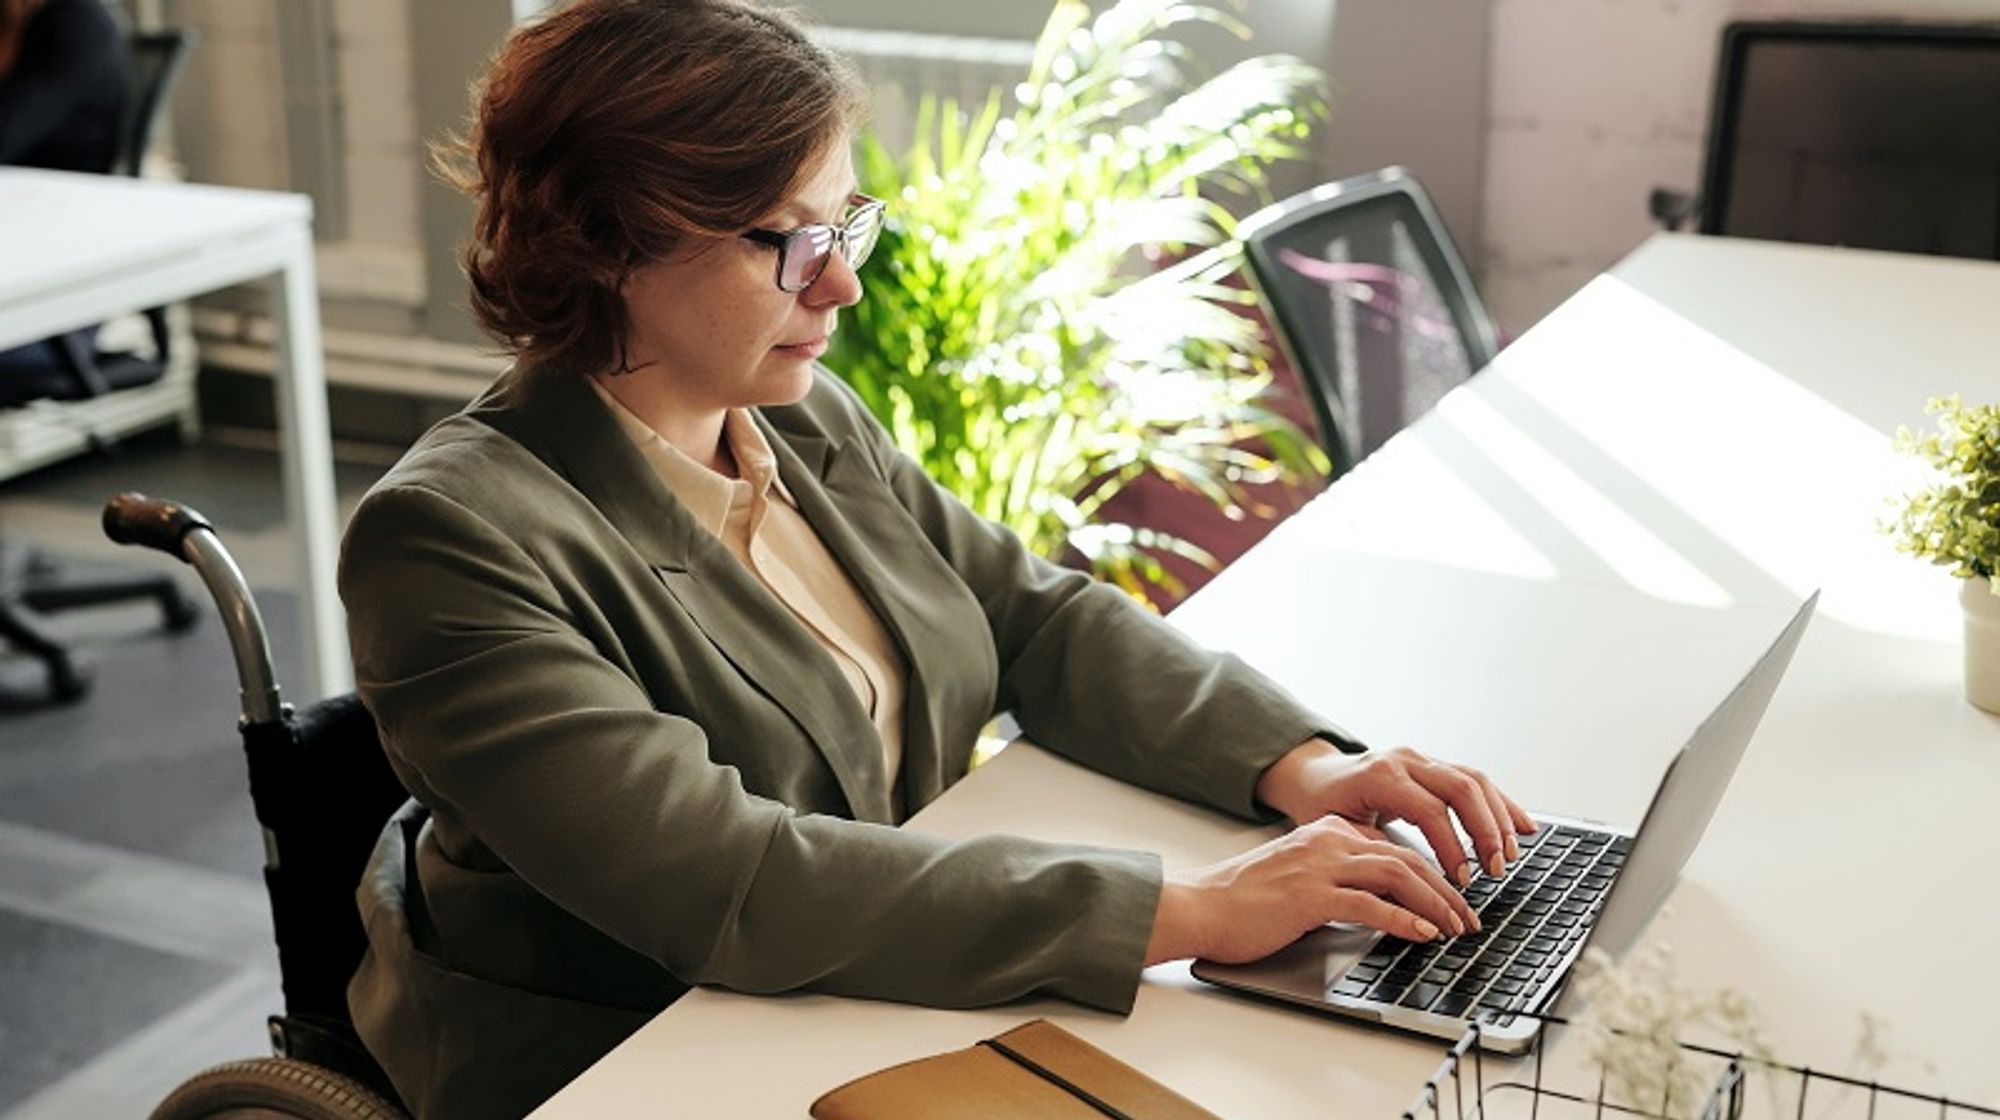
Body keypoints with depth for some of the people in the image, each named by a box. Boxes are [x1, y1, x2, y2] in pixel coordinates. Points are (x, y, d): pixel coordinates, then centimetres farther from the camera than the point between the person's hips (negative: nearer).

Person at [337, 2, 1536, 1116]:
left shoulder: (809, 422, 2)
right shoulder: (455, 538, -21)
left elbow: (1041, 617, 6)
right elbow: (725, 880, -29)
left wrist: (1299, 762, -11)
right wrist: (1184, 911, -31)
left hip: (887, 1015, 6)